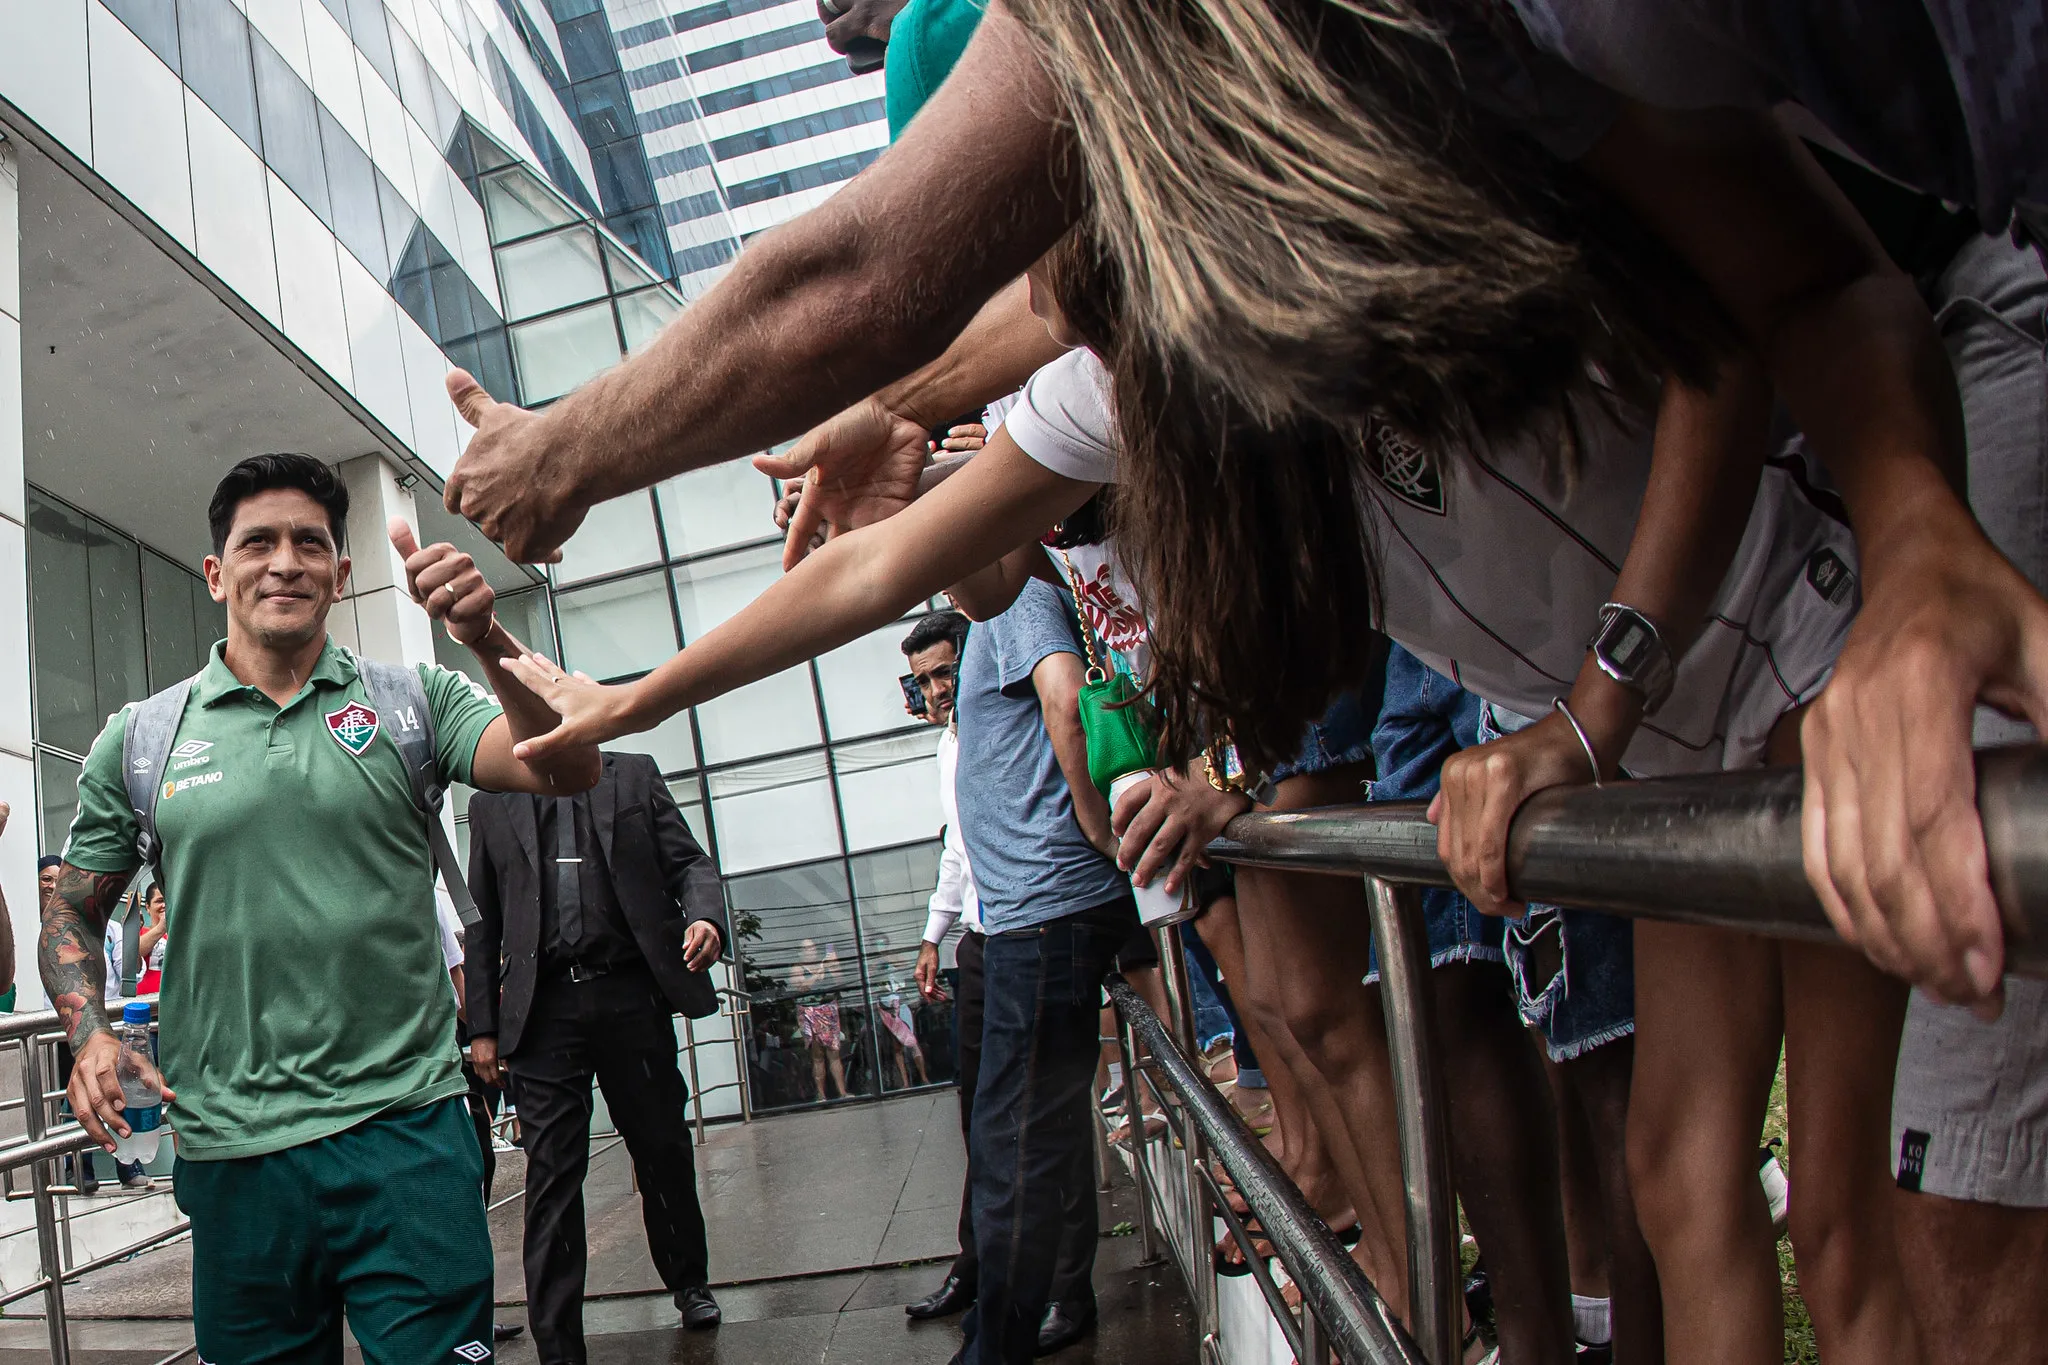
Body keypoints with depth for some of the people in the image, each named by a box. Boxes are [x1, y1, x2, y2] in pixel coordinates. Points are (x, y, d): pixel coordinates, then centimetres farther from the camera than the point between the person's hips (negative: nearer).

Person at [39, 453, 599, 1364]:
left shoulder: (411, 702, 3)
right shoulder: (138, 740, 7)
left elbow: (567, 769, -11)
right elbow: (71, 914, 15)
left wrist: (486, 638, -26)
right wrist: (89, 1035, -4)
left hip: (406, 1126, -2)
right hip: (230, 1151, 2)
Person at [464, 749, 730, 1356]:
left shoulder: (634, 775, 12)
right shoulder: (491, 804, 13)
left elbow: (688, 862, 7)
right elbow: (483, 924, 14)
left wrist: (705, 916, -16)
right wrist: (482, 1026, 8)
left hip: (631, 994, 0)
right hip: (544, 1005, 0)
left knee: (663, 1147, 10)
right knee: (551, 1173, -2)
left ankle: (690, 1282, 33)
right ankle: (558, 1346, 5)